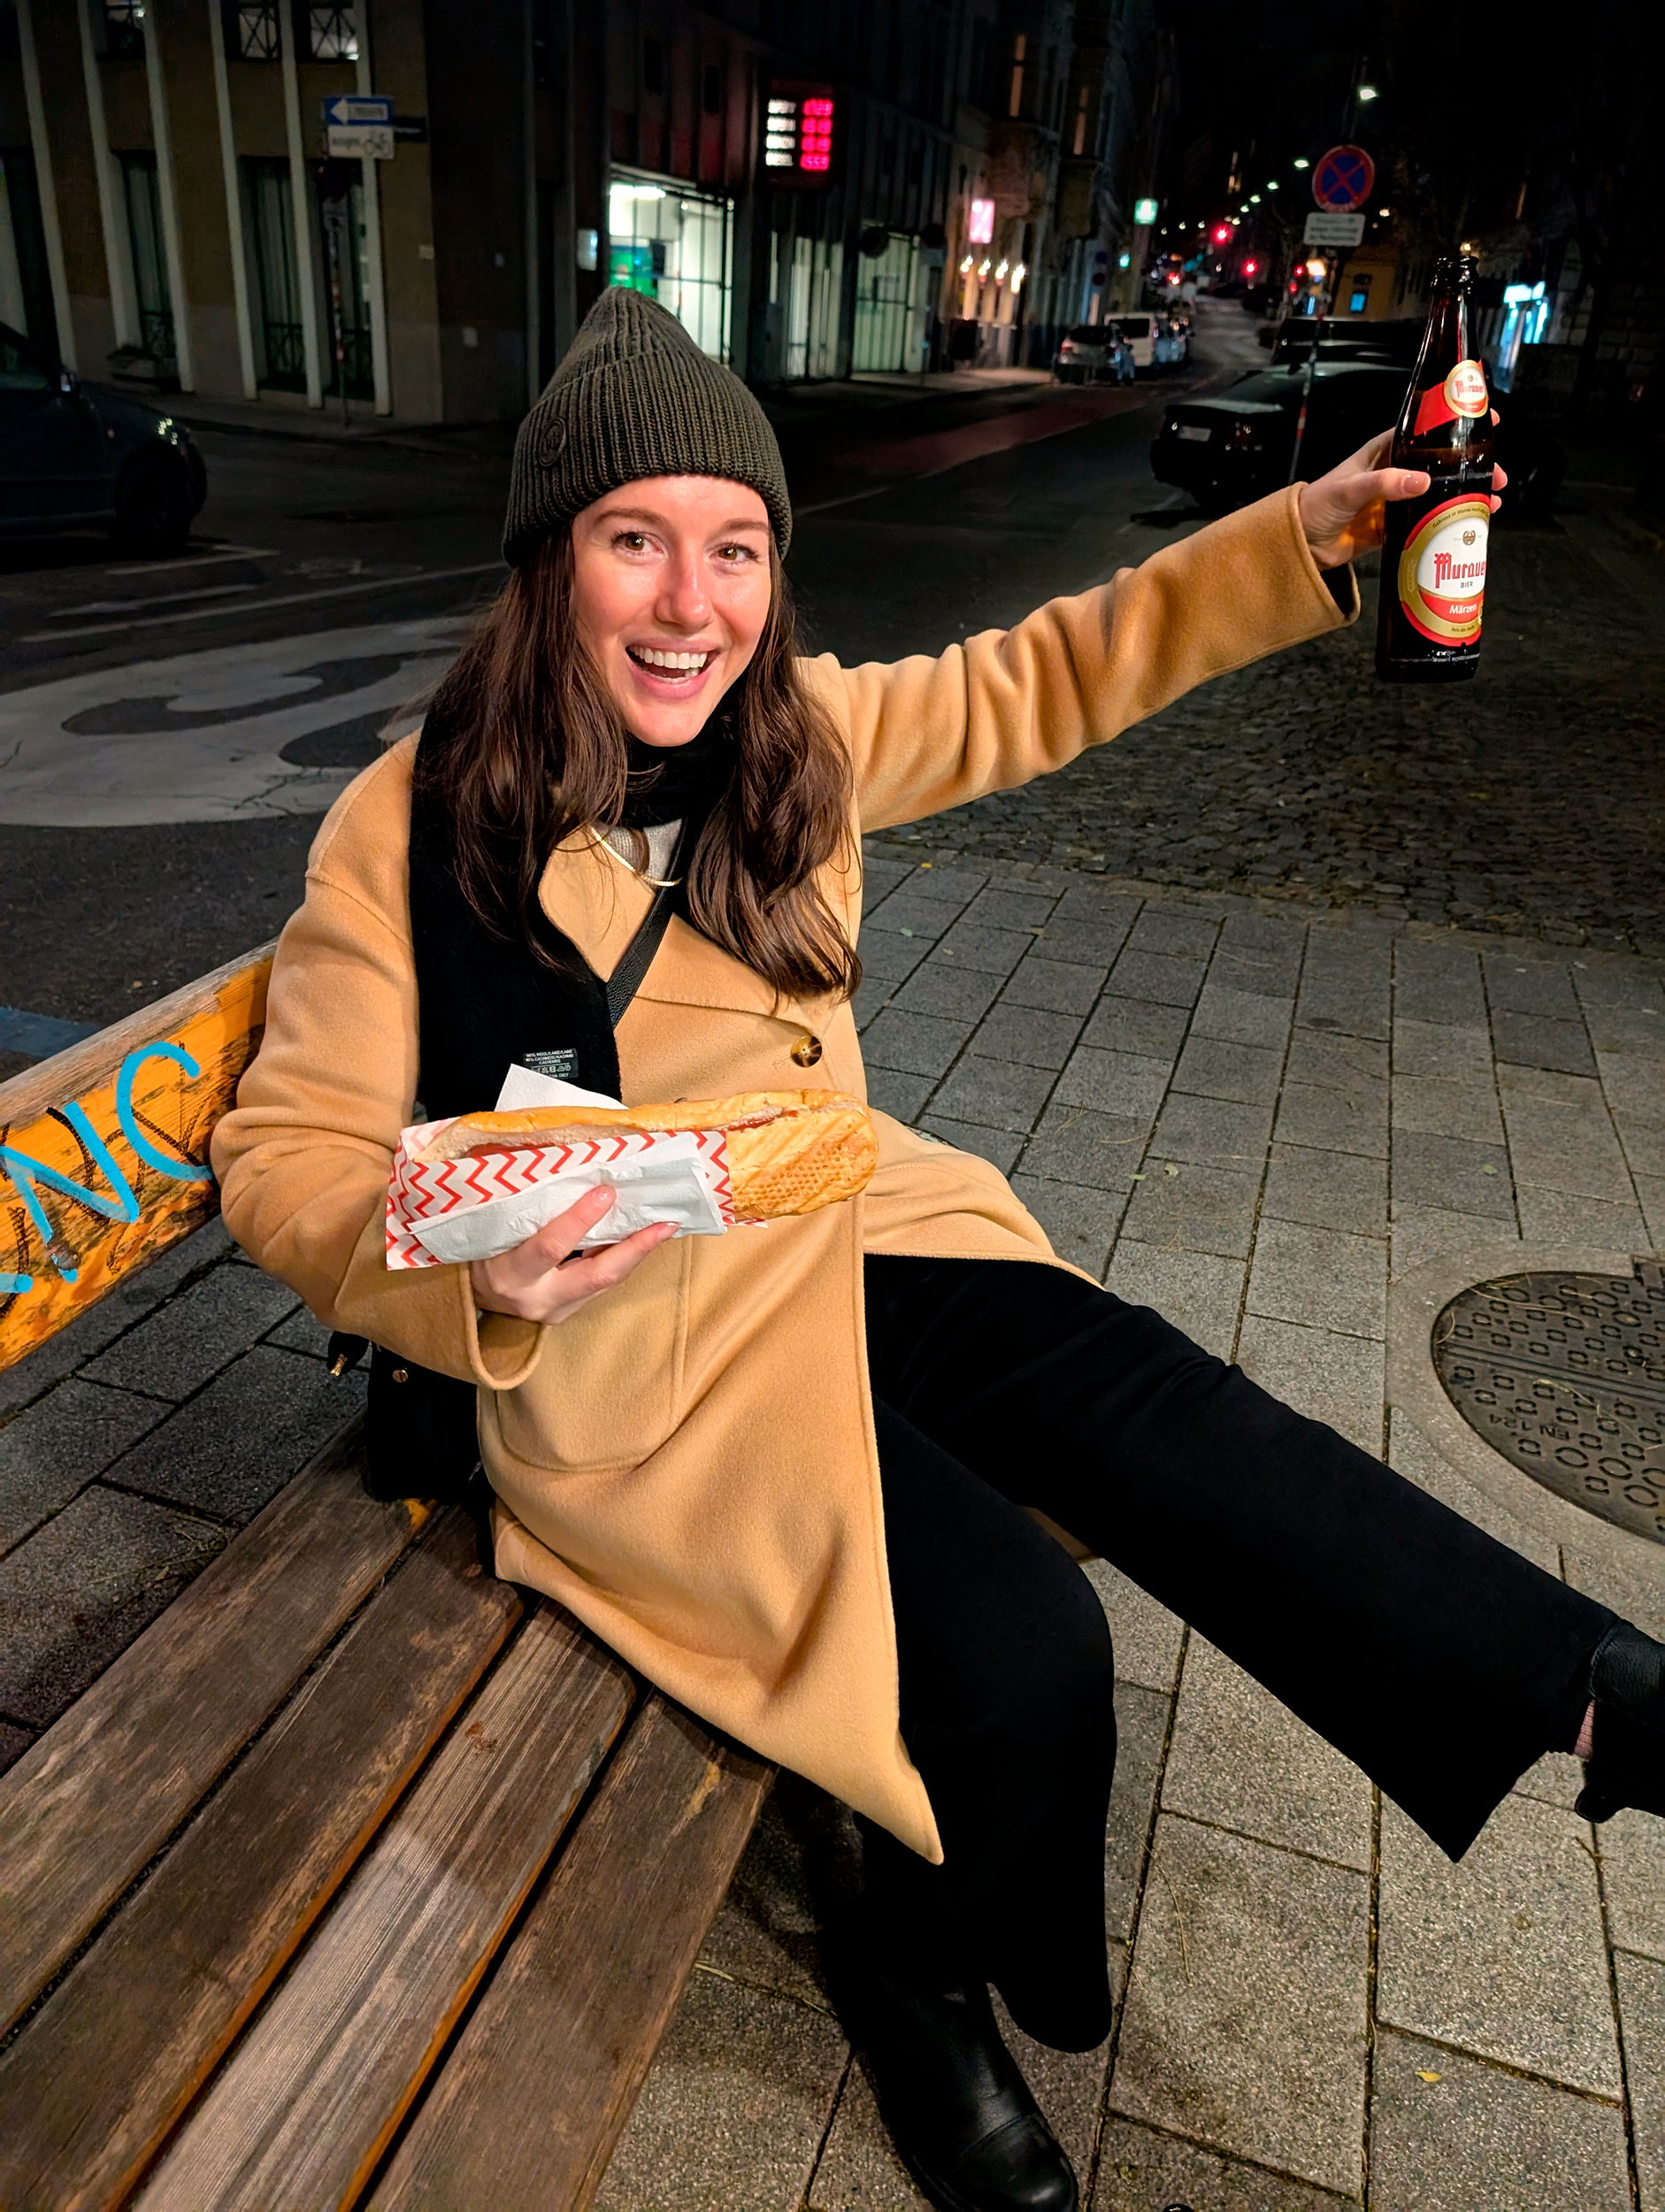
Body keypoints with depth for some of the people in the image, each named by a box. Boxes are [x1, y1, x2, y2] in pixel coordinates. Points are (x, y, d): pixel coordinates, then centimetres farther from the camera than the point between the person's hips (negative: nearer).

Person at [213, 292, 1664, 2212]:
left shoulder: (797, 738, 2)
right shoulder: (408, 830, -12)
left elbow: (1038, 682, 13)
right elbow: (286, 1161, -10)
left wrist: (1301, 536, 6)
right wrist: (469, 1275, -31)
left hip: (838, 1238, 5)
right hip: (611, 1333, -4)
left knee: (1152, 1412, -20)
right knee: (1018, 1642, -18)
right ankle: (925, 1984, 12)